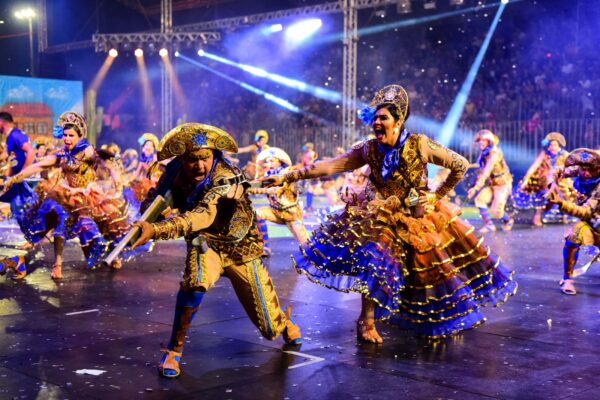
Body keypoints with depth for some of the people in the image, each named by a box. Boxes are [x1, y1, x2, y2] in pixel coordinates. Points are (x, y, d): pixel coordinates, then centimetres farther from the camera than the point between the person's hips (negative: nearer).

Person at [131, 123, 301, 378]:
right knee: (195, 280, -37)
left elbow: (202, 216, -49)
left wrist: (156, 230, -63)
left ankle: (284, 321, 48)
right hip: (206, 243, 2)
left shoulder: (227, 179, -33)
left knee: (271, 328, 8)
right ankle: (174, 350, -17)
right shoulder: (176, 173, -17)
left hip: (240, 248, -2)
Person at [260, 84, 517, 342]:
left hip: (422, 217, -1)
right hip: (388, 218, 1)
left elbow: (460, 165, -8)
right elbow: (329, 166, -15)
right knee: (374, 258, -22)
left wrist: (437, 196, -5)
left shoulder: (420, 145, -18)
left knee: (438, 267, 7)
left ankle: (460, 314, 34)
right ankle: (366, 322, -10)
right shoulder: (369, 150, -11)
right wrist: (287, 177, -20)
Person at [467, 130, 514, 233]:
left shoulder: (494, 153, -25)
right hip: (492, 183, 8)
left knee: (496, 211, -11)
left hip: (503, 184, -8)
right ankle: (489, 225, -6)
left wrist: (475, 188, -39)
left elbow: (486, 172, -34)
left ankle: (508, 221, 22)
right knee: (479, 199, -14)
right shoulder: (484, 152, 1)